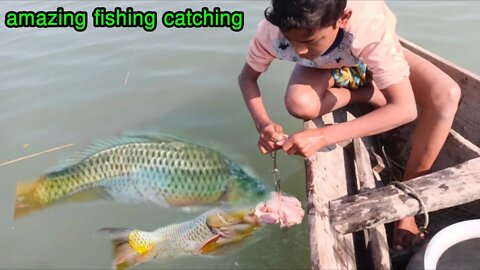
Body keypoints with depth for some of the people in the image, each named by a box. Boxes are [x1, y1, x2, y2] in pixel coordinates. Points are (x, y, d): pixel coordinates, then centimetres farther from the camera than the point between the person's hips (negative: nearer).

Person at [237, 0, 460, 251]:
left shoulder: (370, 26, -41)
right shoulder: (272, 29, -34)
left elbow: (405, 108, -41)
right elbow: (247, 77, -17)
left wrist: (324, 135, -51)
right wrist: (263, 123, -36)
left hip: (374, 60, -1)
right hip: (324, 69, 1)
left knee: (446, 95, -27)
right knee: (299, 104, -34)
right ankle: (371, 93, -2)